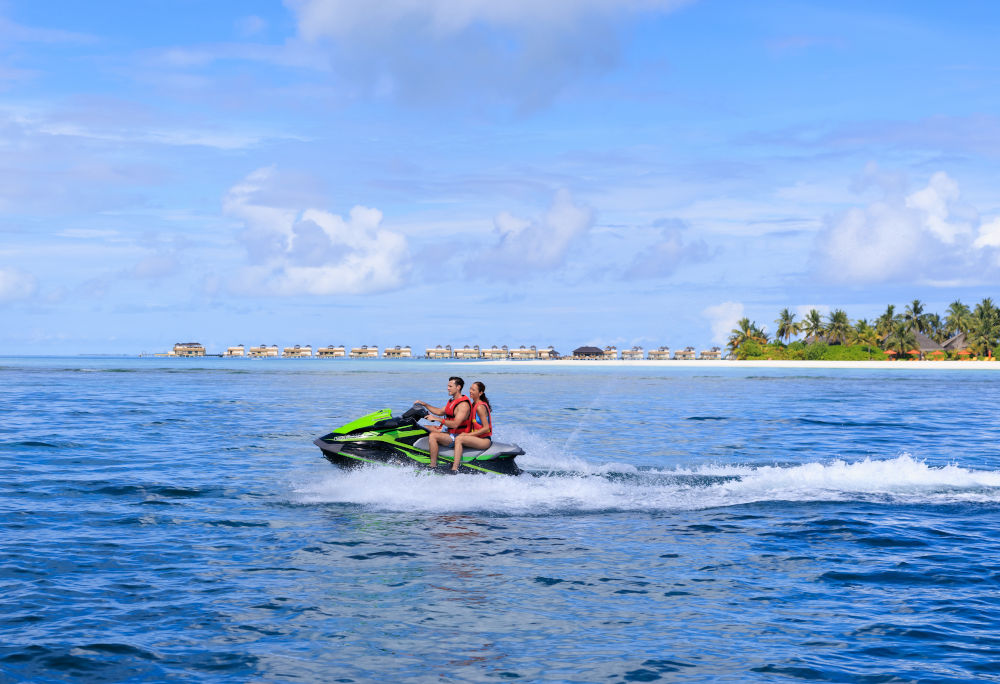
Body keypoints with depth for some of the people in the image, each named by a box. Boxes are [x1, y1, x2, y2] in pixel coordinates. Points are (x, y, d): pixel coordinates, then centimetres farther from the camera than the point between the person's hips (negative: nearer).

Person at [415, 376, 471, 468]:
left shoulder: (463, 405, -19)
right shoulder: (452, 401, 14)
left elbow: (455, 424, -29)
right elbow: (440, 412, 25)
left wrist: (437, 419, -32)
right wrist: (425, 404, 15)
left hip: (457, 436, -11)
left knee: (432, 436, -32)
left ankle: (433, 466, -33)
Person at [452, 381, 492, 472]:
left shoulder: (480, 407, -15)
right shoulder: (474, 405, 13)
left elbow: (486, 428, -17)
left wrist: (468, 434, -16)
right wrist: (466, 433, 7)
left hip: (485, 440, -10)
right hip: (477, 438, 10)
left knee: (459, 439, -26)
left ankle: (454, 469, -34)